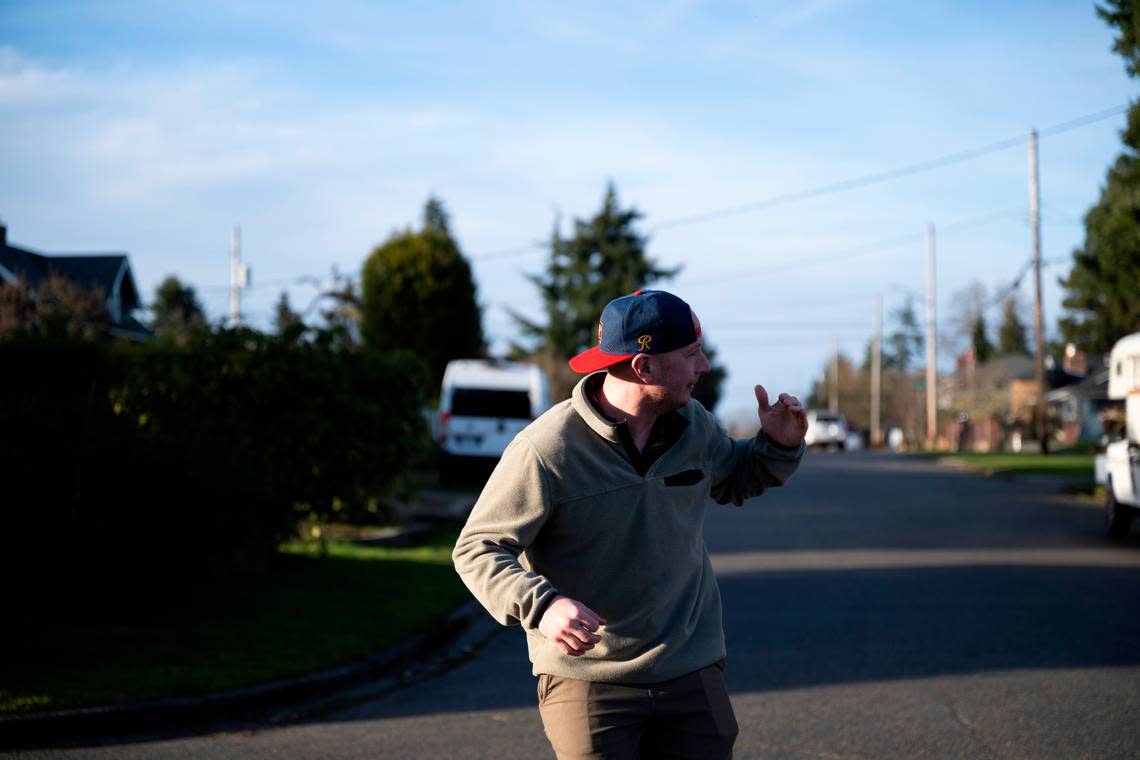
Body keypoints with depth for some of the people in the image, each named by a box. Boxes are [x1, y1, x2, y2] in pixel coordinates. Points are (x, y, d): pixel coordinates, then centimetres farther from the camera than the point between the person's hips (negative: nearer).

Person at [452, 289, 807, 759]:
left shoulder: (694, 426, 2)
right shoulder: (546, 451, -18)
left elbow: (733, 482, 24)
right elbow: (477, 549, -14)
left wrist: (778, 446, 3)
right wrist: (541, 606, -31)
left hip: (692, 673, 5)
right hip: (587, 681, -5)